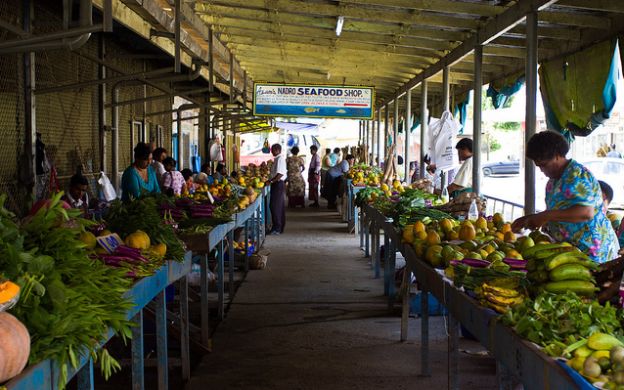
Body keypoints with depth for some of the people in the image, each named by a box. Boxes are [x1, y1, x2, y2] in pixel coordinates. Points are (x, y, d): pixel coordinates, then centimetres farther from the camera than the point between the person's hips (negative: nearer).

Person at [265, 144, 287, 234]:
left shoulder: (280, 159, -16)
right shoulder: (278, 158, 15)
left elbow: (280, 174, -24)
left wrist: (270, 181, -23)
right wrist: (270, 181, 14)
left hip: (277, 184, -11)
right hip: (278, 184, 11)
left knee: (274, 206, -9)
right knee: (280, 206, 13)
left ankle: (277, 228, -7)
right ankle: (280, 227, 20)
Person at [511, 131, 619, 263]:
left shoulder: (577, 175, -15)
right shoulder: (554, 180, 13)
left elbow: (587, 212, -27)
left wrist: (545, 216, -28)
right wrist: (530, 218, 7)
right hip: (571, 250, 8)